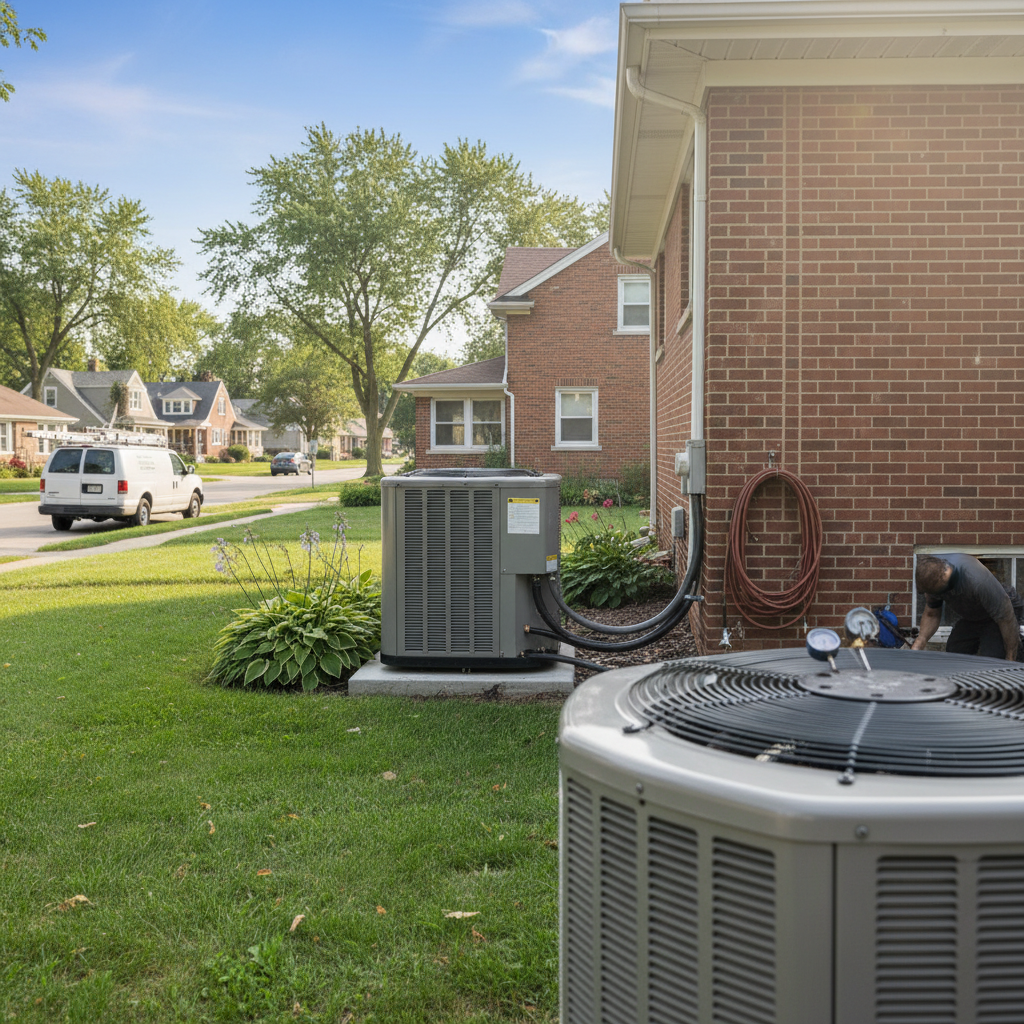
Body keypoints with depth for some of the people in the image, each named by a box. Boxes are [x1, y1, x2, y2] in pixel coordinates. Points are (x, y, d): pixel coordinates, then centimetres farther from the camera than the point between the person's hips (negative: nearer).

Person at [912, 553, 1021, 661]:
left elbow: (1006, 618, -27)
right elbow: (931, 614, -2)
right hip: (969, 620, 7)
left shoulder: (978, 581, -42)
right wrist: (919, 643, -15)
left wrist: (1010, 658, -17)